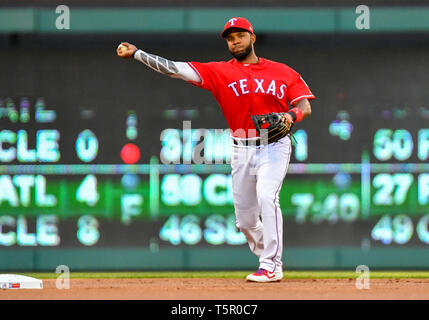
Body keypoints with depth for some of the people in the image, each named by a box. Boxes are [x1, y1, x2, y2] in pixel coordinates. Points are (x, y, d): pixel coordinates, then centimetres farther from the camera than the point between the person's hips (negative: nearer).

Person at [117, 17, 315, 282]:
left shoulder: (283, 72, 4)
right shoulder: (220, 71, 3)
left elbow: (305, 106, 1)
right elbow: (176, 69, -4)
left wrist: (291, 116, -22)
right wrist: (136, 53, -11)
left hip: (274, 146, -3)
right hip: (241, 150, 3)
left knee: (266, 197, -25)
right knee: (245, 218, 6)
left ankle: (271, 266, -20)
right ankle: (270, 258, 30)